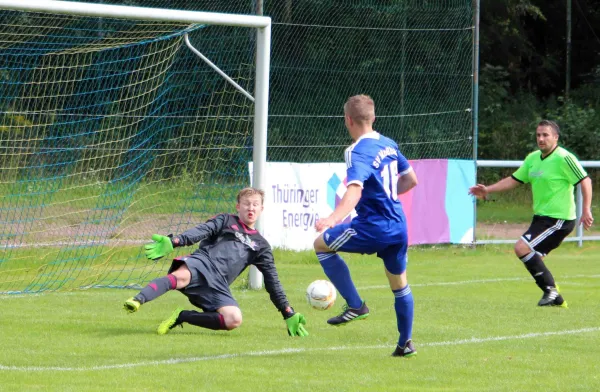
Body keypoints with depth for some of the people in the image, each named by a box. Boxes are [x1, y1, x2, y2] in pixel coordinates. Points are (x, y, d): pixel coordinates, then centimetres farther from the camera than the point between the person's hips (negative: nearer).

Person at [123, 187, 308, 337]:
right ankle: (136, 301, -57)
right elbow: (201, 232, 1)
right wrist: (172, 242, -19)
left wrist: (289, 315, 19)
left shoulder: (261, 246, 27)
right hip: (201, 263, -3)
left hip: (217, 286, 3)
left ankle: (181, 317, -14)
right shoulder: (226, 221, 20)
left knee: (234, 320, -25)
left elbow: (272, 282, 26)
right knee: (181, 276, -39)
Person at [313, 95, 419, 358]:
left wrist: (333, 218, -44)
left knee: (322, 244, 9)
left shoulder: (357, 152, -14)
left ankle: (355, 305, 3)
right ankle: (406, 343, 23)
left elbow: (355, 190, -31)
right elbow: (411, 180, 22)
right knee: (399, 283, 20)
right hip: (399, 226, 8)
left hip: (373, 227, -8)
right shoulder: (389, 145, 11)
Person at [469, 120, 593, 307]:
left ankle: (551, 290, -11)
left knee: (522, 248, -19)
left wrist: (586, 210, -22)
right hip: (541, 217, 9)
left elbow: (585, 181, -14)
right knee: (533, 259, 12)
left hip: (559, 219, -9)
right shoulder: (533, 158, 10)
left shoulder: (563, 158, -14)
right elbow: (514, 180, 17)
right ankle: (555, 298, 22)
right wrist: (487, 190, 9)